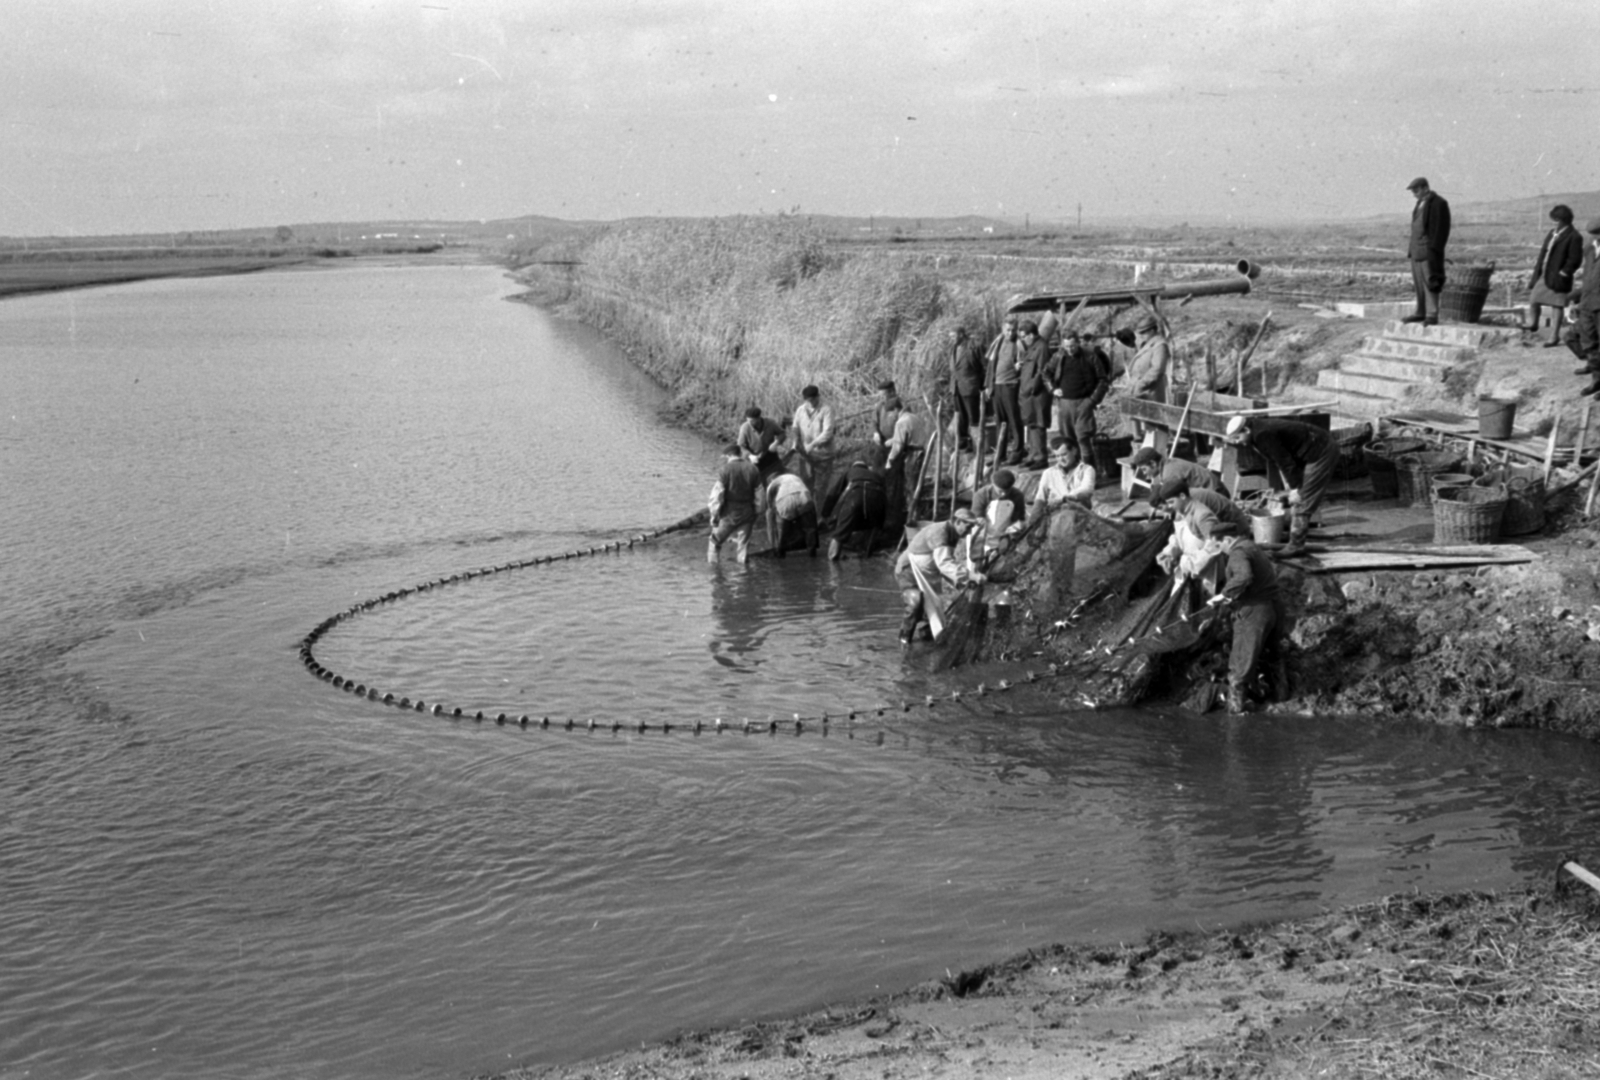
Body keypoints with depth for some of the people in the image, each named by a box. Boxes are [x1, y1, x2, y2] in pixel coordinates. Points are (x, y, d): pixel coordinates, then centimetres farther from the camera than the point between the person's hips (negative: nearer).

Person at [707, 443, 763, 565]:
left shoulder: (726, 469, -13)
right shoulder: (753, 469, -1)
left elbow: (717, 494, -13)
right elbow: (758, 493, 5)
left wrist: (714, 514, -3)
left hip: (729, 514, -3)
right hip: (747, 513, 3)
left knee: (716, 541, 14)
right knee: (743, 544, 13)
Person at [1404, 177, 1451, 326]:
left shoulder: (1438, 203, -9)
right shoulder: (1421, 203, 18)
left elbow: (1441, 228, -14)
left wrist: (1433, 249, -18)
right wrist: (1411, 247, 16)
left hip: (1429, 250, -9)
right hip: (1417, 249, 9)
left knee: (1430, 282, -11)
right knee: (1419, 282, 10)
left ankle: (1432, 316, -11)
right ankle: (1420, 313, 16)